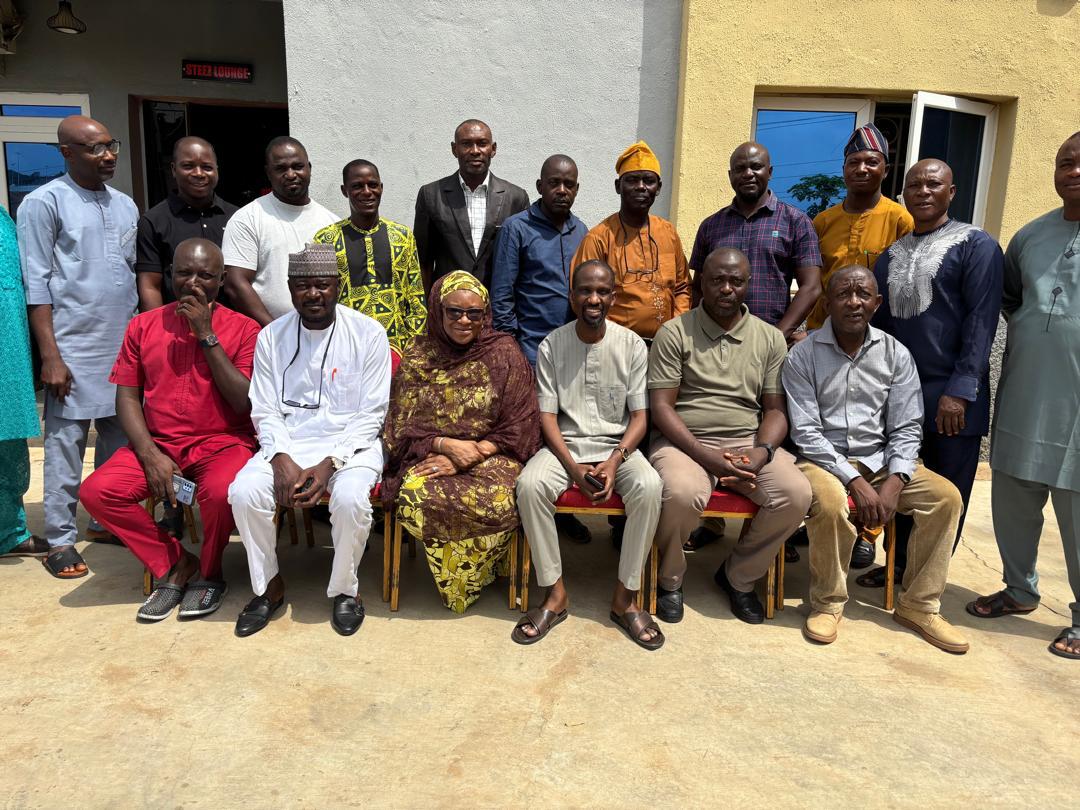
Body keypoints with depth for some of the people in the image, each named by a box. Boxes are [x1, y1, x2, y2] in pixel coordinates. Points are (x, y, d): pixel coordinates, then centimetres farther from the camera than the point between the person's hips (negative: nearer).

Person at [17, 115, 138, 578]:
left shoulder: (125, 205, 14)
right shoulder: (44, 203, -3)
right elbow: (36, 285, -6)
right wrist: (50, 356, -12)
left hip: (125, 344, 5)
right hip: (74, 346, -5)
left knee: (120, 436, 9)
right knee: (66, 442, 0)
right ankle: (60, 539, 9)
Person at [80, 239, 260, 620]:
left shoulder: (243, 329, 0)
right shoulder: (143, 326, 10)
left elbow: (245, 403, -11)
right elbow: (127, 396, 7)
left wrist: (207, 335, -14)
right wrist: (150, 455, -10)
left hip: (222, 443, -3)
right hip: (157, 444, 4)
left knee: (221, 492, -35)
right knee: (96, 491, -20)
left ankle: (207, 572, -1)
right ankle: (175, 563, 1)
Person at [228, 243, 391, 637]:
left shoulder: (368, 334, -4)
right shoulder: (271, 337, 5)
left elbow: (370, 415, -6)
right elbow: (265, 412, 4)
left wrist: (330, 464, -17)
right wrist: (282, 460, -16)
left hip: (350, 442, -2)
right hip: (287, 442, 3)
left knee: (351, 498, -33)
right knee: (244, 492, -24)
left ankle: (345, 589, -4)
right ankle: (269, 586, 1)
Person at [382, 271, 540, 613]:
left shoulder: (505, 354, -1)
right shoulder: (417, 356, 4)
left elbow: (518, 428, -4)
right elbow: (402, 427, 3)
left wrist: (469, 457, -16)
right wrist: (447, 445, -16)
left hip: (491, 456, -1)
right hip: (432, 455, 2)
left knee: (499, 503, -34)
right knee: (414, 496, -32)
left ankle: (473, 578, 1)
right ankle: (452, 576, -3)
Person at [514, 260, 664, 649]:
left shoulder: (632, 345, 0)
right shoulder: (552, 345, 0)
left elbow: (639, 417, -1)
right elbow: (547, 416, -2)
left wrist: (615, 461, -19)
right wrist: (575, 468, -16)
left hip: (618, 445, 0)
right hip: (565, 444, 0)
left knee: (649, 486, -32)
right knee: (529, 484, -31)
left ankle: (625, 598, -16)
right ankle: (555, 593, -14)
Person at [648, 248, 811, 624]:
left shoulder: (770, 338, 11)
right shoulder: (674, 333, 1)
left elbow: (775, 410, 9)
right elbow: (661, 407, -6)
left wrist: (761, 452, -13)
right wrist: (706, 456, -18)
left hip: (748, 440, 4)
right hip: (685, 440, -3)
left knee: (796, 494, -23)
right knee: (682, 494, -35)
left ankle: (739, 576, 5)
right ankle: (670, 580, -2)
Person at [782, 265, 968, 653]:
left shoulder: (896, 354, 3)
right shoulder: (803, 355, -7)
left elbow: (906, 428, 1)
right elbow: (806, 432, -12)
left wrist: (894, 482, -16)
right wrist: (856, 482, -20)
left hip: (881, 460, 4)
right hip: (823, 459, -4)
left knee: (946, 496, -17)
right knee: (831, 502, -34)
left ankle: (918, 605, -1)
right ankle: (827, 602, -10)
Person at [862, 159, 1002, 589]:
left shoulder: (976, 245, -3)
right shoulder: (891, 254, 13)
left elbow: (981, 320, -11)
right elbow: (877, 321, 14)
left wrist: (960, 391, -18)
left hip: (951, 395, -4)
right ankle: (897, 564, 27)